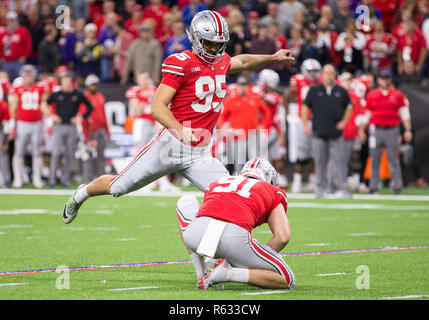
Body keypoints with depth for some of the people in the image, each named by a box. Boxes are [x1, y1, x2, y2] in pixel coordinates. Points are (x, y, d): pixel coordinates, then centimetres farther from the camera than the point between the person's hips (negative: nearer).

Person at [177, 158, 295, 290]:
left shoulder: (216, 183, 36)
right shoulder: (273, 193, 26)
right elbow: (282, 237, 12)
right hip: (235, 238, -3)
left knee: (185, 201, 39)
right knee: (287, 281, 15)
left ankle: (201, 273, 26)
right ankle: (226, 274, -6)